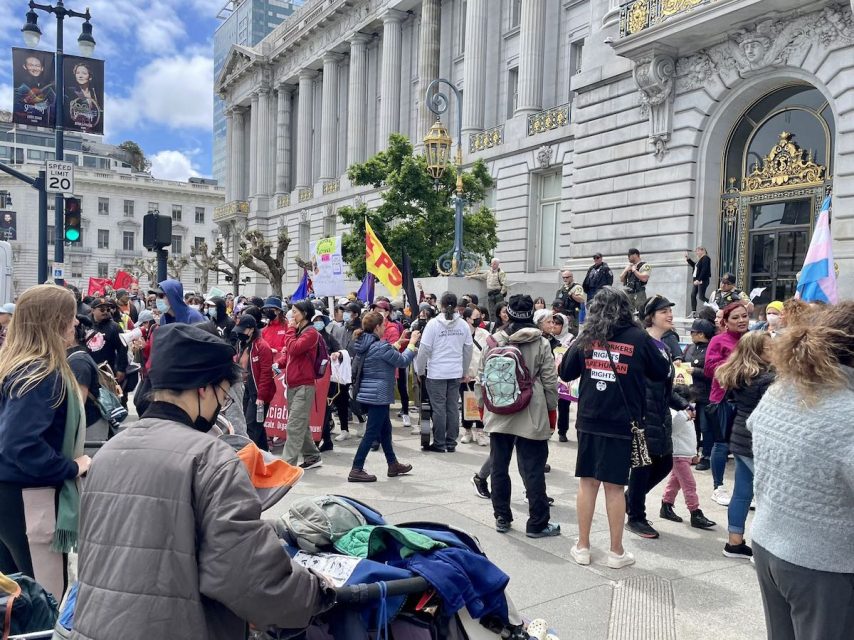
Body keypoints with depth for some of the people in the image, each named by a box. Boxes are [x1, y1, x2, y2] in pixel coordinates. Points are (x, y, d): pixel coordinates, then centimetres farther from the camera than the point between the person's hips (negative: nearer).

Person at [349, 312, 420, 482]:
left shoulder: (364, 344, 8)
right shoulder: (381, 346, -19)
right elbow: (402, 361, -10)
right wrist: (412, 343, 2)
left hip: (368, 394, 10)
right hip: (378, 396, -10)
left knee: (385, 428, 19)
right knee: (372, 433, -2)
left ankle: (393, 465, 31)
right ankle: (356, 470, 1)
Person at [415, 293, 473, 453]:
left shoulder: (433, 323, -9)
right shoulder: (463, 325, 2)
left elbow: (424, 349, -9)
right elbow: (468, 349, 8)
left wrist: (420, 370, 3)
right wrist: (464, 370, 19)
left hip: (436, 373, -3)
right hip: (456, 373, 3)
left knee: (439, 408, 3)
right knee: (453, 407, 9)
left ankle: (439, 444, 9)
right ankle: (451, 443, 16)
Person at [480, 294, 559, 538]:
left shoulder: (493, 341, 0)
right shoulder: (541, 343, -6)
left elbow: (481, 377, 5)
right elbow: (550, 381, -5)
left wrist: (483, 407, 17)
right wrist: (552, 410, 7)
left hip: (498, 415, 3)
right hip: (531, 417, -2)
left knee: (499, 467, 12)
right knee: (533, 470, 4)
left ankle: (502, 518, 22)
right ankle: (537, 523, 11)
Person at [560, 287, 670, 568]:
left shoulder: (586, 337, 0)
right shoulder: (639, 338, -5)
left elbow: (566, 373, 8)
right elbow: (662, 372, 7)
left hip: (589, 420, 2)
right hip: (621, 422, -2)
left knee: (587, 482, 11)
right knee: (615, 486, 6)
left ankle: (582, 547, 20)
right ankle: (616, 551, 19)